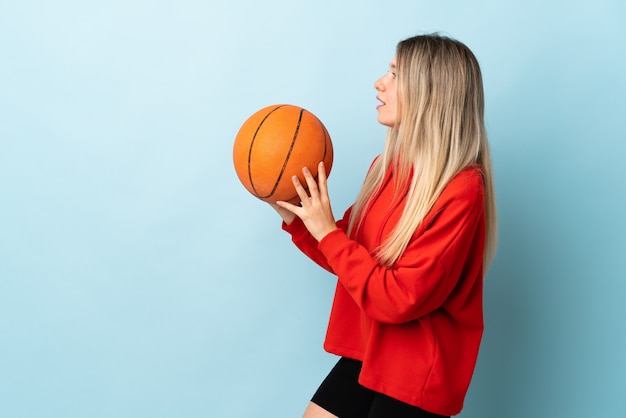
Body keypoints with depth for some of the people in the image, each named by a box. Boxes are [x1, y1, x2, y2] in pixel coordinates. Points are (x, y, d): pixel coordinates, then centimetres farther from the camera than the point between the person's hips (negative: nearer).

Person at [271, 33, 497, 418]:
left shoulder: (460, 190, -22)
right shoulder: (389, 166, 1)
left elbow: (398, 300, -24)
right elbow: (350, 259, 9)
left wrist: (327, 232, -19)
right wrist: (293, 217, -2)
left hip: (418, 375, -7)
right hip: (368, 353, 7)